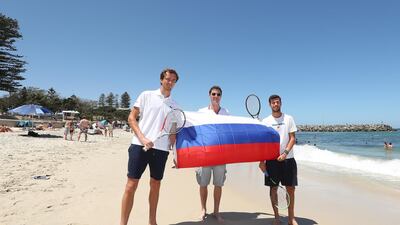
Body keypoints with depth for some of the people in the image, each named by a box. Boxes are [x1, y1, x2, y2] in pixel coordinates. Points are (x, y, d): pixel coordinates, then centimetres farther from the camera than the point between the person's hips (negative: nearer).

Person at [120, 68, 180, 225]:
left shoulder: (174, 105, 13)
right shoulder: (147, 95, 4)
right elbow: (131, 118, 0)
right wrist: (142, 138, -12)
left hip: (161, 148, 4)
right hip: (140, 145, -3)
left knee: (156, 185, 12)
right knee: (131, 185, -2)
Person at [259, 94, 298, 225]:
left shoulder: (289, 119, 4)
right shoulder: (266, 121, 4)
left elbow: (292, 138, 0)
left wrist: (285, 153, -15)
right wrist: (262, 160, -4)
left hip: (288, 159, 0)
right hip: (272, 159, 0)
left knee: (290, 188, 5)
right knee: (273, 188, 5)